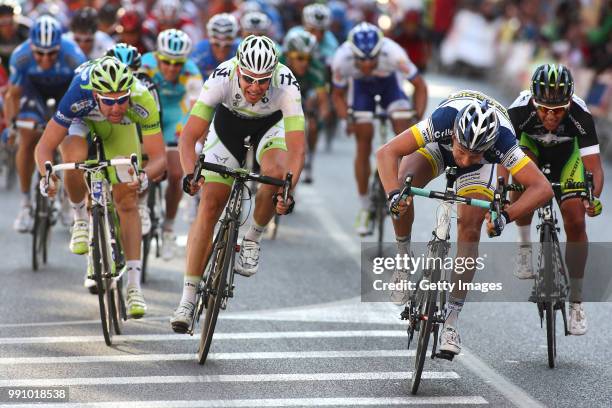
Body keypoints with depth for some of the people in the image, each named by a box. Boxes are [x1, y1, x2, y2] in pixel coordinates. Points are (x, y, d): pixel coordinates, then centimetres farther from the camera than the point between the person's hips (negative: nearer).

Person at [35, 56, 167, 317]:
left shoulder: (142, 102, -40)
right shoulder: (79, 96, -42)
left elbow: (159, 157, -36)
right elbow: (44, 146, -35)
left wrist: (145, 177, -57)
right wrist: (46, 176, -54)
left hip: (121, 126, 1)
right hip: (82, 118, -1)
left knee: (127, 201, -9)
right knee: (74, 159, -33)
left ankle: (134, 286, -6)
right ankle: (83, 219, -3)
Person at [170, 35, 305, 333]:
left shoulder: (285, 84, -37)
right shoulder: (222, 77, -36)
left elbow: (297, 147, -43)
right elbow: (189, 135, -37)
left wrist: (288, 191, -58)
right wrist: (190, 174, -55)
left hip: (271, 124, 0)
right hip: (228, 122, 0)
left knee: (276, 172, -33)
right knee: (209, 205, -10)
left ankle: (252, 239, -5)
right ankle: (188, 297, -5)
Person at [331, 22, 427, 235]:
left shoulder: (393, 53, -39)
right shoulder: (342, 59, -35)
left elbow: (420, 87, -25)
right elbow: (338, 95, -15)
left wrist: (418, 117, -36)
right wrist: (347, 118, -32)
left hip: (389, 82, -1)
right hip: (361, 86, 1)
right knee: (363, 144, -6)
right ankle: (364, 208, 7)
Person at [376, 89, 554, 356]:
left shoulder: (503, 140, -42)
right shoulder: (442, 121, -43)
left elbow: (543, 188, -44)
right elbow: (386, 153, -43)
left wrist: (506, 216, -57)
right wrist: (393, 193, -59)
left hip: (482, 168, 0)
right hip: (437, 147, 0)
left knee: (469, 230, -17)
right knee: (403, 183, -30)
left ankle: (451, 318, -9)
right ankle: (403, 259, -6)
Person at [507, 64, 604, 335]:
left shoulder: (580, 115, -37)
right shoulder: (519, 111, -38)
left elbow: (594, 167, -38)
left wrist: (593, 197, -58)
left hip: (567, 153, -1)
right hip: (532, 146, 1)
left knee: (575, 221, -13)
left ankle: (575, 300, -1)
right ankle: (524, 248, -10)